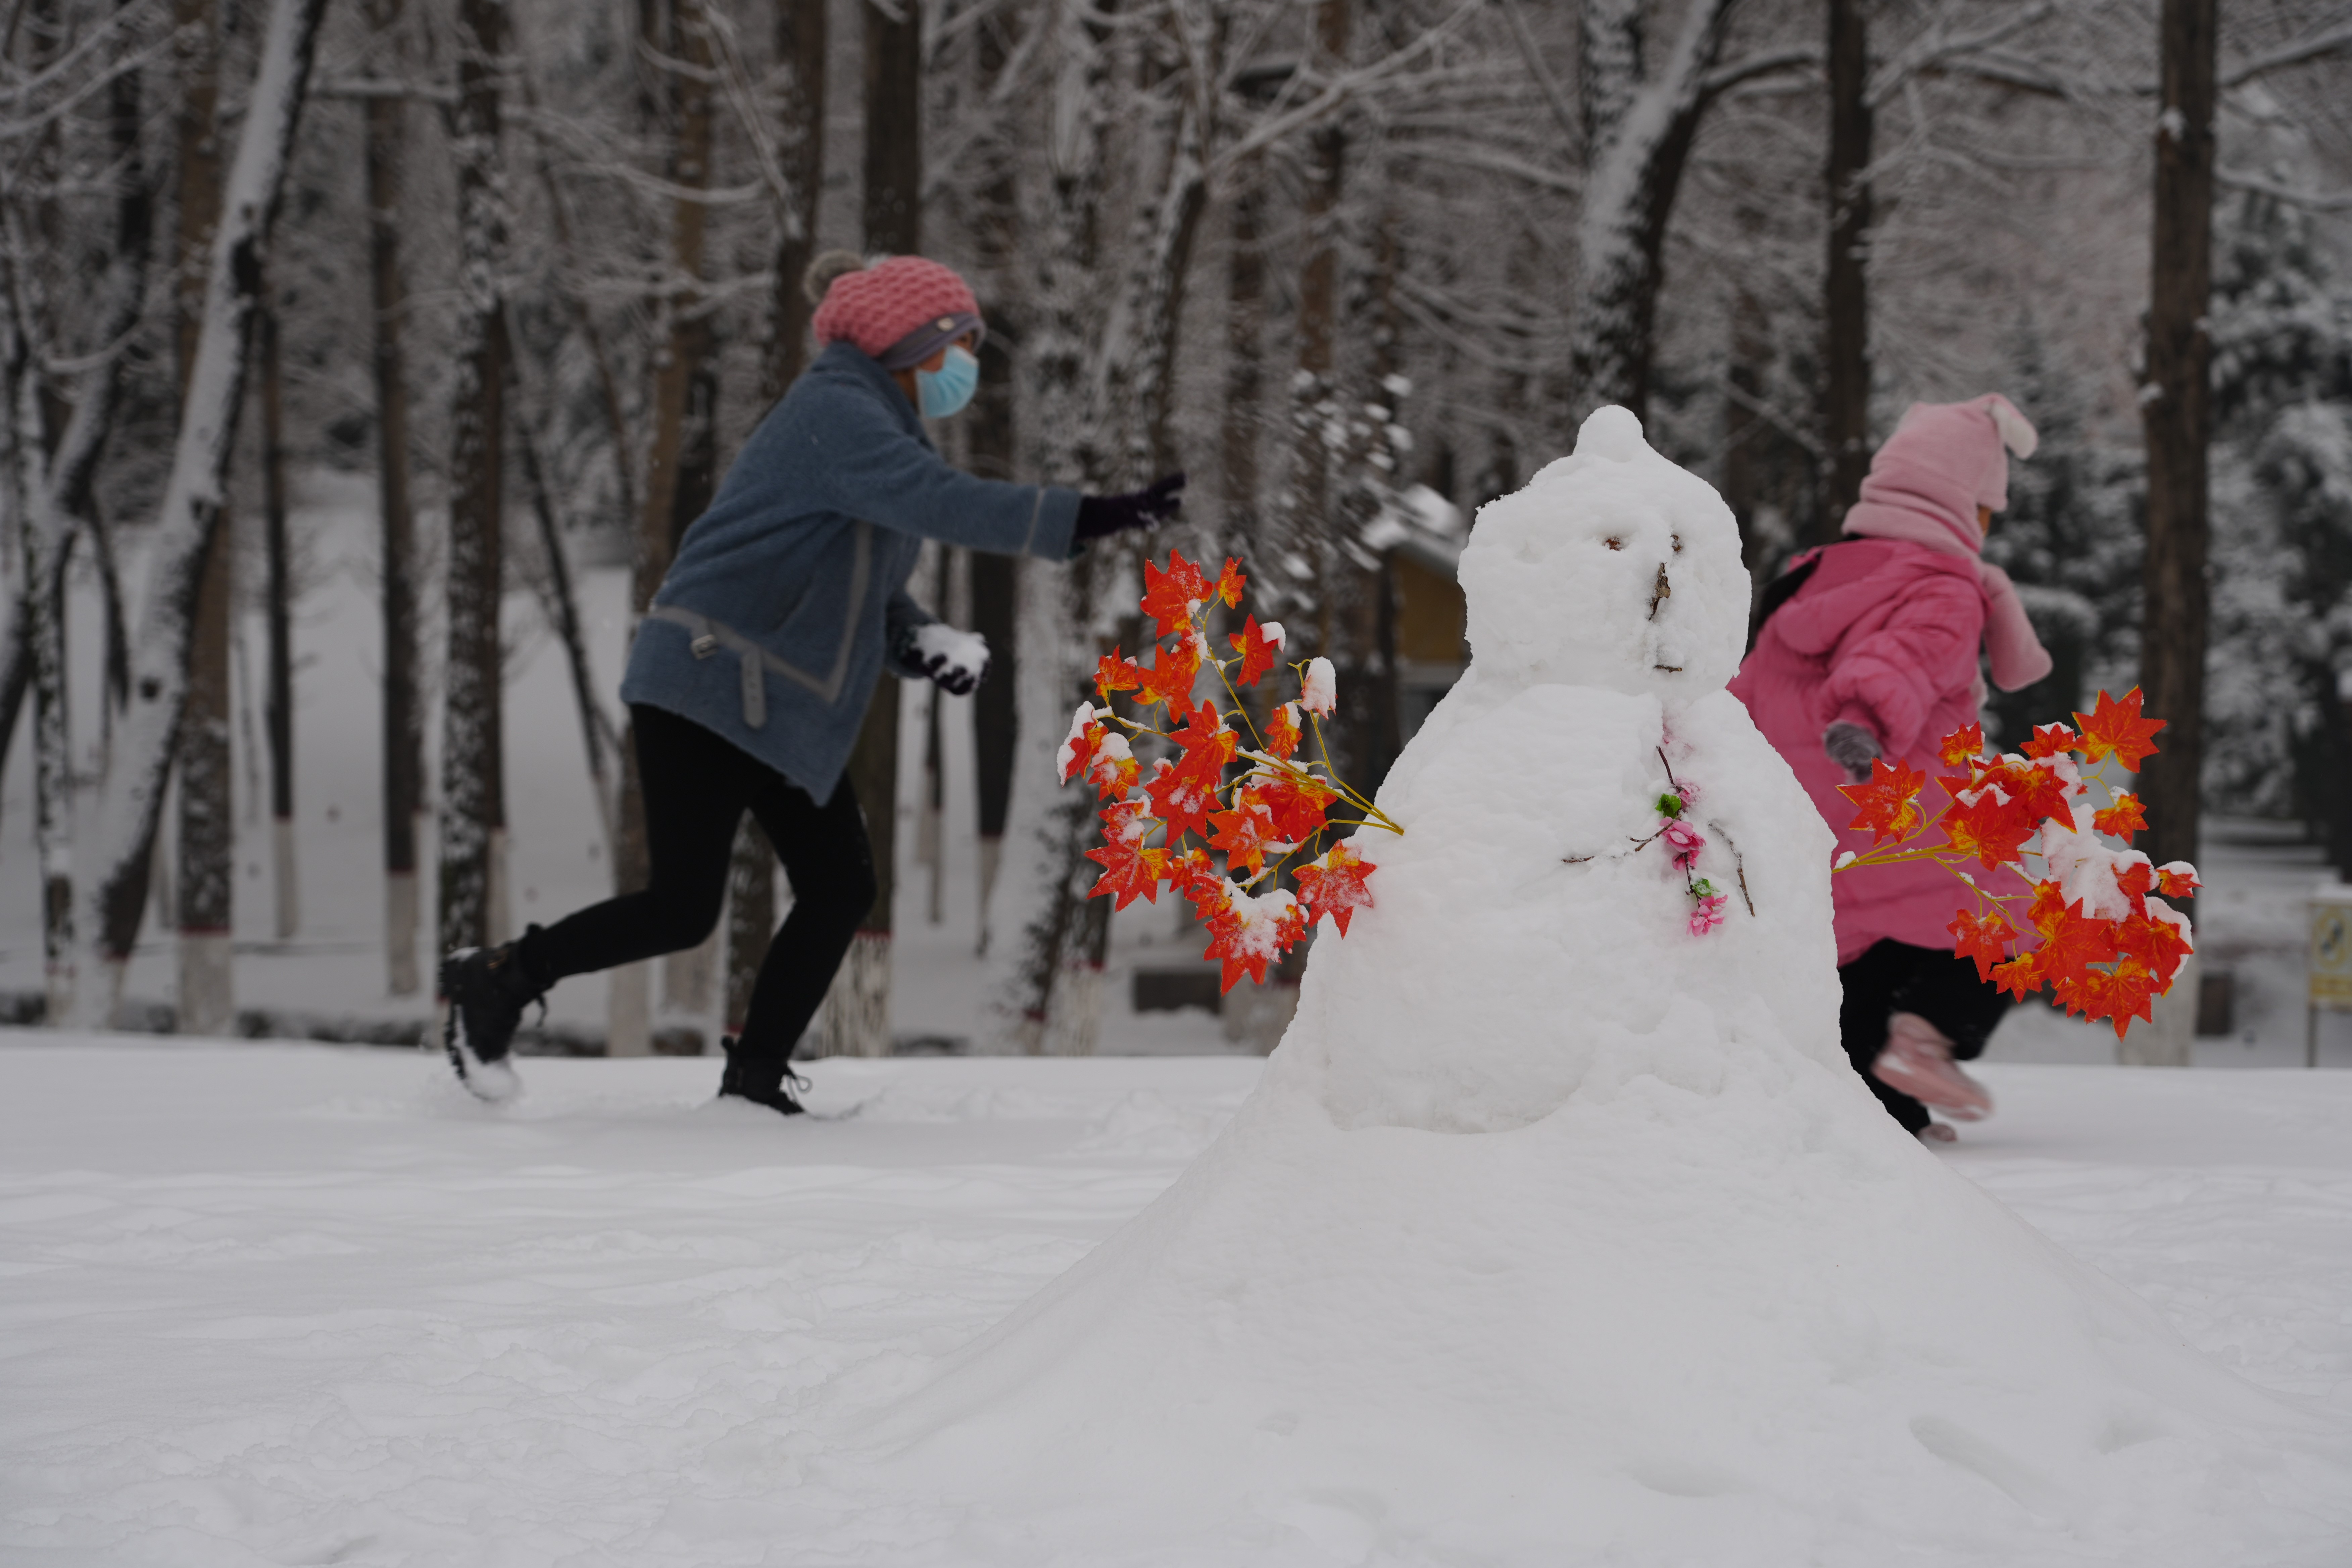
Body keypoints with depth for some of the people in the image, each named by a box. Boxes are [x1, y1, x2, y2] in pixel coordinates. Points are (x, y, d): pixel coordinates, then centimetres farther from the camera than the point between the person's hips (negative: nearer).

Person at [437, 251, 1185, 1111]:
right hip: (708, 684, -10)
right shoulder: (836, 415, -15)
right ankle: (495, 980, 9)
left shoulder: (870, 426, 18)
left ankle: (755, 1082, 9)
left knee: (840, 887, 2)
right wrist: (1098, 517, -36)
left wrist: (920, 639, -3)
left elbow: (866, 587, 19)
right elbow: (945, 504, -31)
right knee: (683, 906, -10)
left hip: (779, 708, 10)